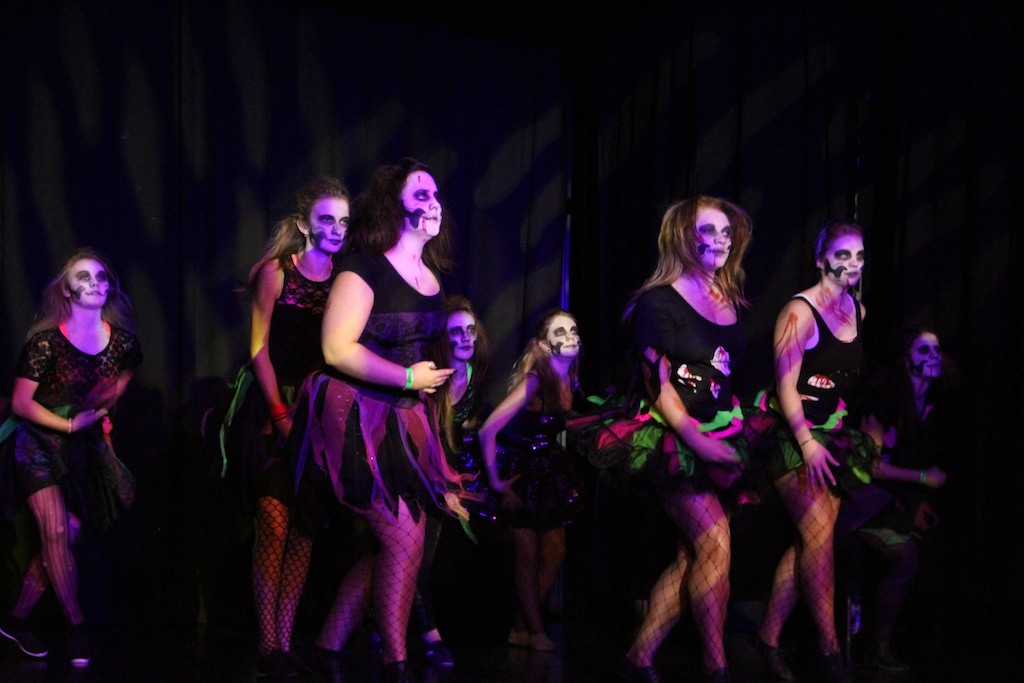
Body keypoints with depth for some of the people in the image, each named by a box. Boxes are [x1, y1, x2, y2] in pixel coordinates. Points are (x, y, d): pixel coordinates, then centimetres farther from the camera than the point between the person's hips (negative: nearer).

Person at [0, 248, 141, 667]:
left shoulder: (121, 341, -2)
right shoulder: (46, 341, -14)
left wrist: (101, 412, 5)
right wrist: (69, 424, -19)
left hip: (85, 449, 4)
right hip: (40, 443, -4)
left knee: (68, 536, 0)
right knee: (55, 531, -14)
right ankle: (77, 628, -4)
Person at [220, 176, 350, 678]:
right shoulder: (277, 272, -3)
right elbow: (260, 350, -5)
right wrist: (282, 413, -11)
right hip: (268, 411, -4)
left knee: (305, 529, 1)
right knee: (275, 524, -10)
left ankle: (285, 643, 7)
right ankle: (267, 646, -5)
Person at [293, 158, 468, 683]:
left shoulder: (430, 278, 13)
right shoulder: (363, 270, -12)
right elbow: (338, 350, -19)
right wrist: (409, 379, -13)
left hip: (404, 422, 8)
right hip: (358, 419, -8)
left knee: (396, 543, 6)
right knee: (403, 537, -12)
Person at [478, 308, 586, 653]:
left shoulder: (567, 382, -1)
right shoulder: (533, 381, -24)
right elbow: (488, 430, -26)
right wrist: (496, 482, -21)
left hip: (548, 473, 8)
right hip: (519, 473, -8)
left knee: (555, 552, 8)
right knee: (528, 554, 0)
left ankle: (521, 627, 20)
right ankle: (534, 631, 14)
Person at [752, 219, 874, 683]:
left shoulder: (857, 310, 10)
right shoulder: (799, 311, -13)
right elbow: (786, 385, -17)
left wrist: (840, 422, 16)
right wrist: (807, 442, -22)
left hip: (831, 435, 7)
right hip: (793, 436, -7)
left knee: (811, 541, 2)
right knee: (819, 534, -14)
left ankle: (769, 637, 11)